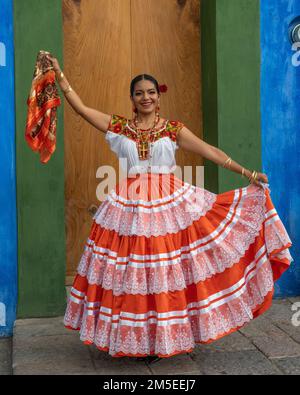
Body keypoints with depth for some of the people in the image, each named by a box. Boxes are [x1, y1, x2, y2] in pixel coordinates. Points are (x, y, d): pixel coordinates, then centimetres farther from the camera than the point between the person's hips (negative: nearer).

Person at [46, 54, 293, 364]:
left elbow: (210, 151, 2)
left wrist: (246, 173, -2)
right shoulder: (118, 126, 7)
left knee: (168, 271, 1)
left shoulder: (173, 128, 5)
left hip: (170, 203, 0)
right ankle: (136, 339, 15)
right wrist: (59, 75, 1)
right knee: (133, 273, 2)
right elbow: (80, 107, 6)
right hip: (131, 206, 0)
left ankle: (165, 336, 15)